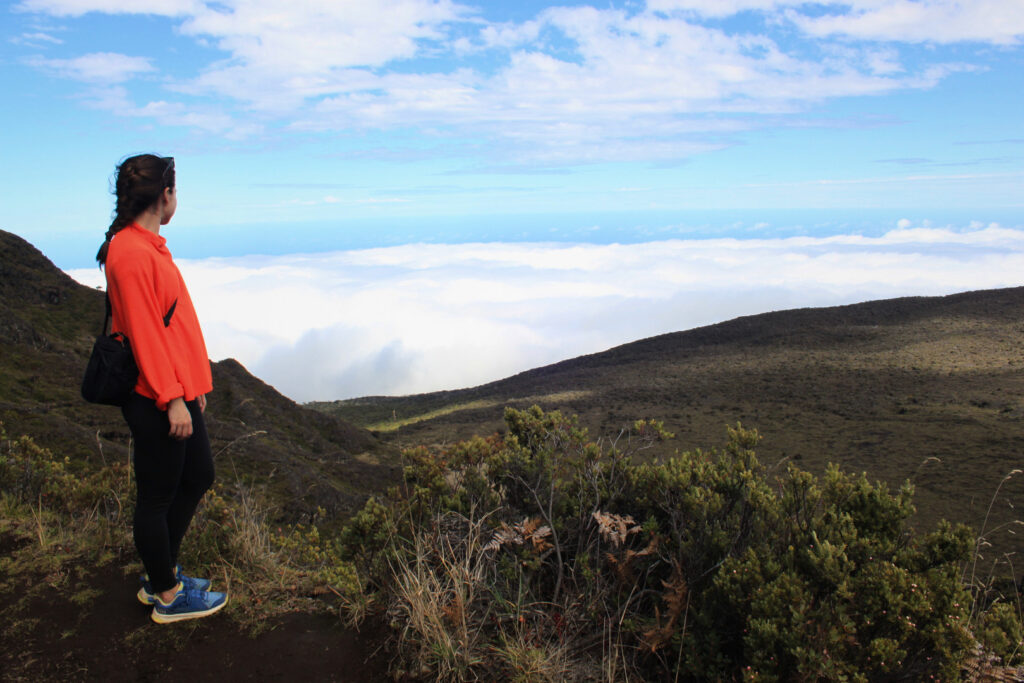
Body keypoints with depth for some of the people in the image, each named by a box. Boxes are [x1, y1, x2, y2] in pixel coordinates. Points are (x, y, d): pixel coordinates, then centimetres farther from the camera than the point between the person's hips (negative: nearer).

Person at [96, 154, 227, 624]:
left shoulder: (148, 246, 12)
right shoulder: (130, 252, -18)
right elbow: (142, 333, -21)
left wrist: (194, 384, 20)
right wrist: (171, 398, -20)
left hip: (177, 391, 10)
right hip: (156, 400, -10)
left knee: (198, 478, 19)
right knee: (158, 495, 4)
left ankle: (160, 573, 34)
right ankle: (168, 597, 21)